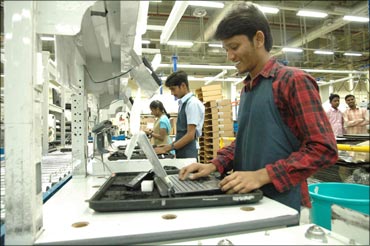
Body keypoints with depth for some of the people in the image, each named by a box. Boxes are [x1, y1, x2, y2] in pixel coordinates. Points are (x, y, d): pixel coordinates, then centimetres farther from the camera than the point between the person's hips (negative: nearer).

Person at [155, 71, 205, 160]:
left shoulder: (193, 103, -13)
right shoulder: (182, 103, 11)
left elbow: (190, 135, -18)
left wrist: (166, 148, -16)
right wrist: (169, 146, 11)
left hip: (187, 152, -8)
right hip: (180, 151, 8)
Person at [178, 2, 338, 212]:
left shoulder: (293, 80, -12)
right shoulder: (247, 89, 10)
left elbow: (324, 148, -17)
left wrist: (262, 175, -24)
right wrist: (215, 165, 0)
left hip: (280, 201, -7)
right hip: (248, 198, 7)